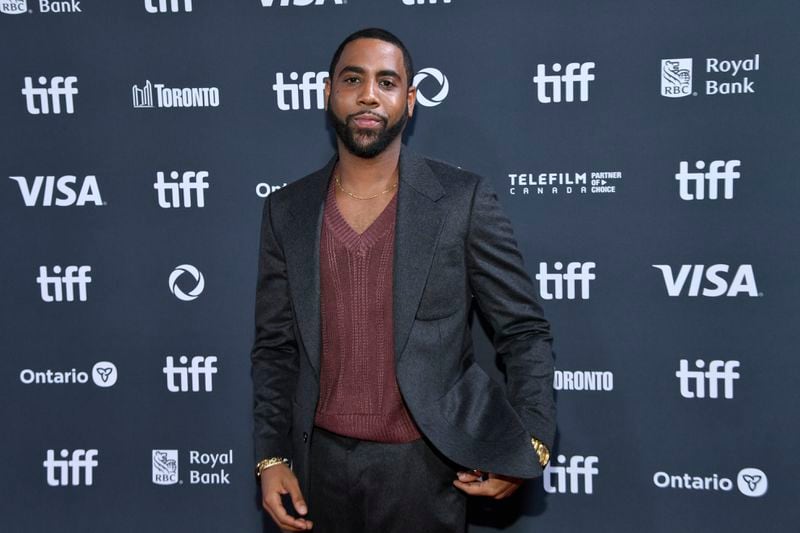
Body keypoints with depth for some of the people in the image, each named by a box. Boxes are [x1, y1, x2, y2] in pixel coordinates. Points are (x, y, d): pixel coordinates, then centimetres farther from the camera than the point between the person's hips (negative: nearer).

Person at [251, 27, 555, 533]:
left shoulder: (463, 199, -7)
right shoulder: (287, 210, 3)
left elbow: (525, 331, -4)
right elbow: (275, 347, 7)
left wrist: (529, 443, -15)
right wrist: (272, 457, 0)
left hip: (424, 467, -2)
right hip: (321, 465, 3)